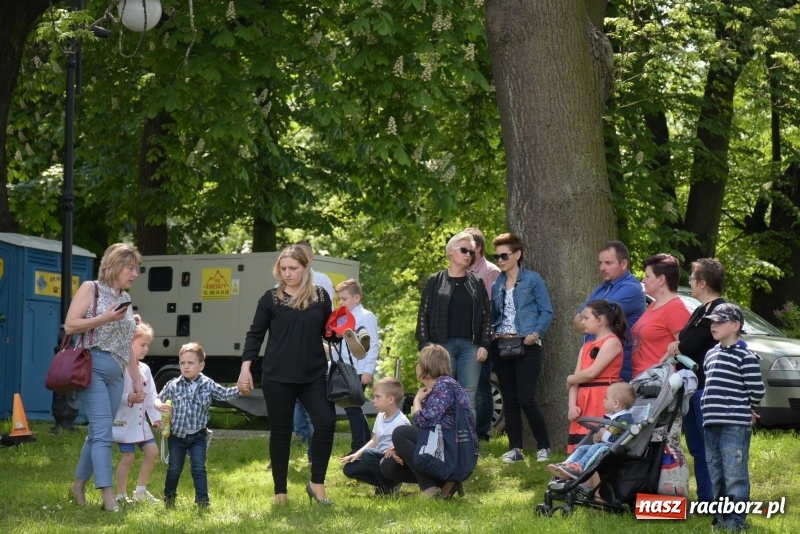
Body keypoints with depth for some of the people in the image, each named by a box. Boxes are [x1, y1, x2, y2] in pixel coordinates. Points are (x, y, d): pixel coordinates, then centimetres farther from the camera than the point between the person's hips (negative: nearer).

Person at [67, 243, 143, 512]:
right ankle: (108, 495, -19)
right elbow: (70, 325, -8)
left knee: (98, 432, 8)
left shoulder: (125, 299, 19)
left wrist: (137, 380, 17)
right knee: (103, 432, -14)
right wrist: (105, 318, -15)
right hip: (92, 367, -7)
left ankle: (79, 483, 22)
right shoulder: (91, 289, 0)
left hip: (116, 374, 7)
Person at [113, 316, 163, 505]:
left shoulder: (145, 369, 10)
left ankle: (141, 491, 19)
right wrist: (128, 398, -32)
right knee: (128, 457, -7)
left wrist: (156, 417, 2)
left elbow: (151, 396, 10)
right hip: (124, 420, -8)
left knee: (152, 451, 7)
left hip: (140, 421, 8)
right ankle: (121, 495, 5)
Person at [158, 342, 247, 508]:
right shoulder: (173, 385, -6)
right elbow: (159, 400, 3)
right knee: (174, 469, 12)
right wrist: (161, 407, -19)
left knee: (199, 469, -5)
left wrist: (239, 389, -11)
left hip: (198, 436, 0)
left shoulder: (208, 385, -4)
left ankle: (202, 499, -2)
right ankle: (169, 496, 32)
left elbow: (224, 394, 4)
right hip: (177, 435, 0)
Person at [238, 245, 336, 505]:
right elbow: (255, 334, 2)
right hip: (277, 377, -2)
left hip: (314, 375, 2)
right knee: (280, 432, 4)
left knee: (326, 421, -11)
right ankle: (280, 491, 13)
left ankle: (317, 483, 3)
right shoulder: (271, 298, 0)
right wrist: (245, 366, -5)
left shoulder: (320, 297, 5)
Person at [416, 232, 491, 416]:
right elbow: (424, 315, 4)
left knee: (468, 399, -2)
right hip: (442, 345, -2)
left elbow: (486, 316, 11)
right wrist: (425, 345, -5)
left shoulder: (477, 284, 13)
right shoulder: (435, 281, 7)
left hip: (470, 346, 2)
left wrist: (484, 345, 0)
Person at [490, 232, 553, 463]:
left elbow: (547, 312, -3)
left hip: (526, 346, -5)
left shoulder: (533, 280, -1)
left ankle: (543, 446, 3)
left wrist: (535, 334, -16)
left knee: (526, 399, -10)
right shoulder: (496, 284, 12)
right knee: (509, 399, 6)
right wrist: (492, 334, -1)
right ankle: (515, 448, 11)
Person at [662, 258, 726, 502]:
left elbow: (691, 344, -16)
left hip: (706, 388, -10)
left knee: (708, 448, -8)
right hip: (692, 386, 10)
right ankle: (704, 498, 18)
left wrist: (675, 349, 4)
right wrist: (677, 345, -5)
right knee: (697, 447, 13)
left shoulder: (718, 310, -13)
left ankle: (711, 500, -6)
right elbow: (685, 338, 17)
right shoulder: (702, 310, 18)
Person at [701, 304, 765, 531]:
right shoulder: (711, 354, 16)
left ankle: (736, 519, -5)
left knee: (734, 474, -8)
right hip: (711, 424, 8)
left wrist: (742, 409, 6)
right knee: (716, 475, 13)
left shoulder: (745, 356, -8)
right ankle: (721, 516, 21)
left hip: (735, 426, -8)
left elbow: (757, 390, -8)